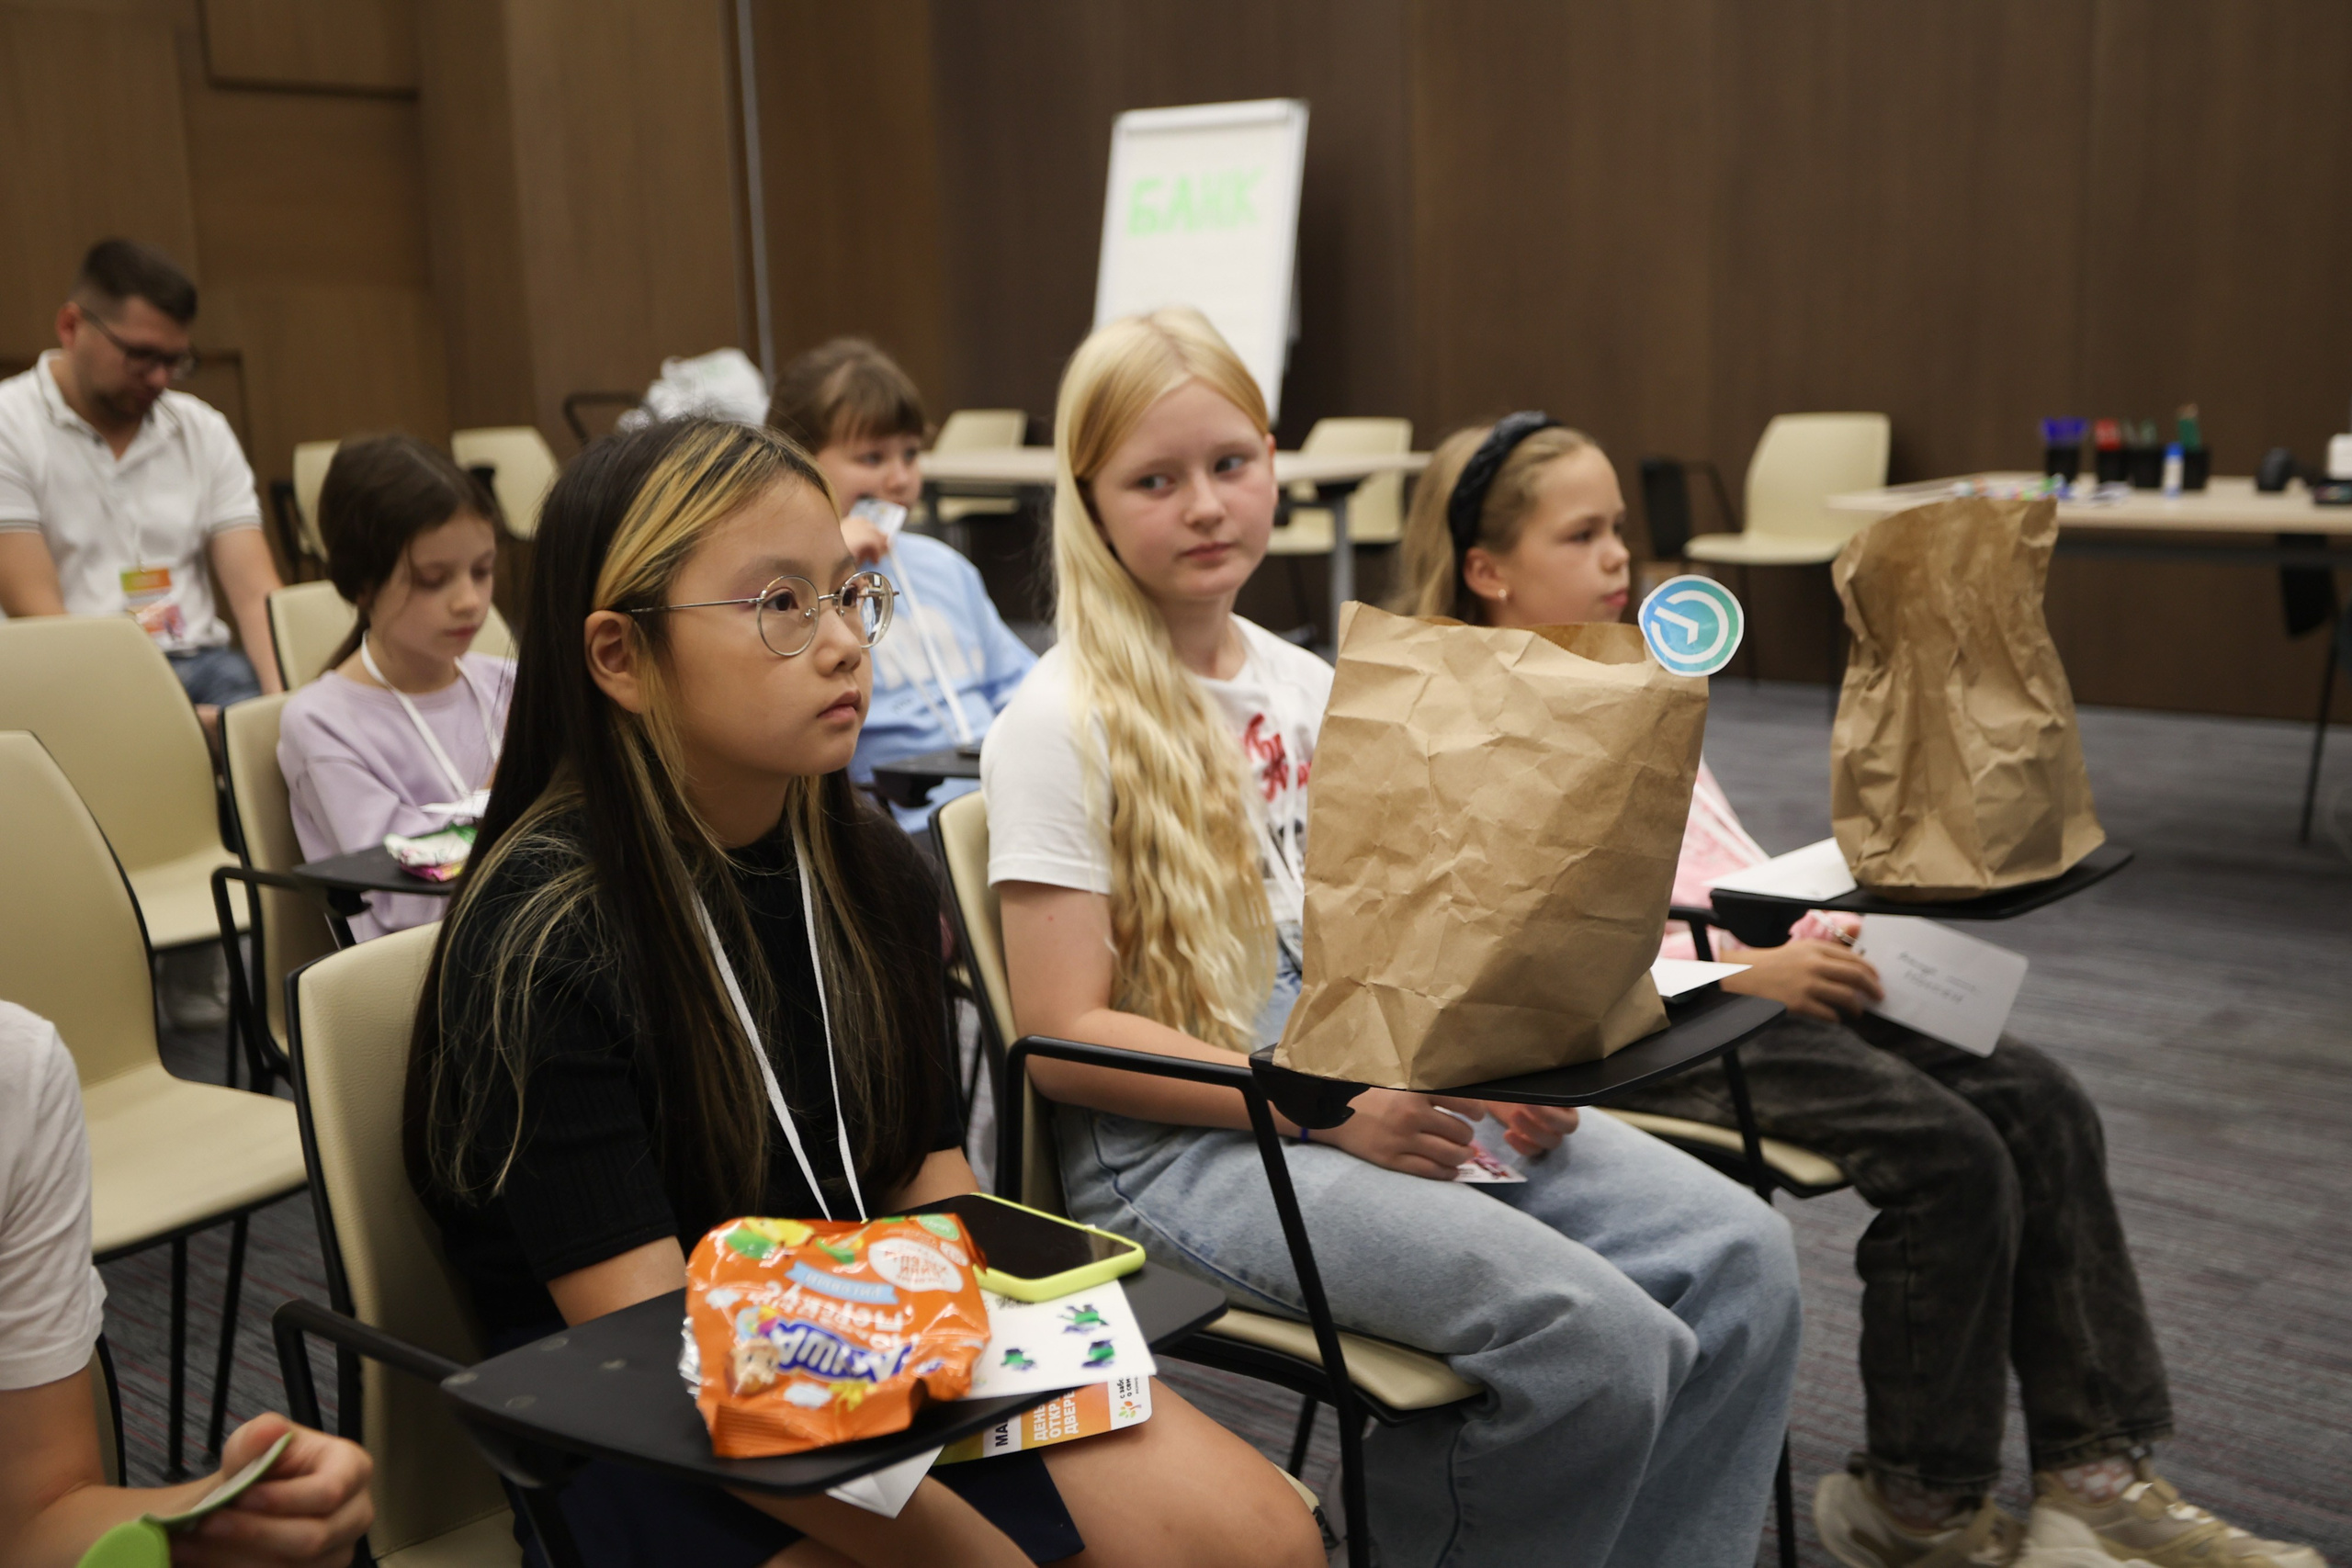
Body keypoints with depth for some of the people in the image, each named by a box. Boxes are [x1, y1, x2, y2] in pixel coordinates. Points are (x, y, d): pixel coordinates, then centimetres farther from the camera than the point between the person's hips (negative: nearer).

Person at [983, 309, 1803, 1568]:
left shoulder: (1308, 687, 13)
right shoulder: (1060, 728, -8)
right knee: (1596, 1337, -25)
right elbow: (1066, 1041, -13)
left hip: (1384, 1090, 7)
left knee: (1737, 1253, -11)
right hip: (1181, 1138, -7)